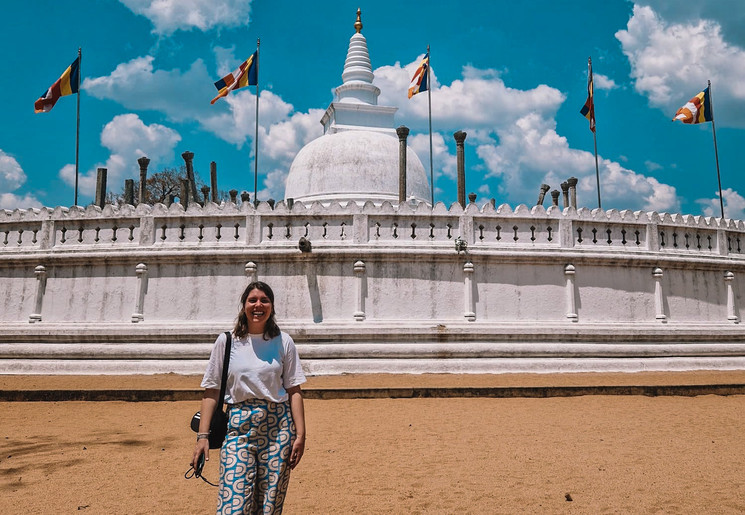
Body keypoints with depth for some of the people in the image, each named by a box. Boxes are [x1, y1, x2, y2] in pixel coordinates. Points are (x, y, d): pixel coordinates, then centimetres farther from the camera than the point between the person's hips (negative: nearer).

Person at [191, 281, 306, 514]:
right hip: (238, 427, 0)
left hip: (277, 426, 1)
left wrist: (300, 434, -2)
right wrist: (202, 435, -4)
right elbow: (211, 391, 2)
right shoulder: (227, 341, 2)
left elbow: (294, 390, 3)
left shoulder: (283, 341, 3)